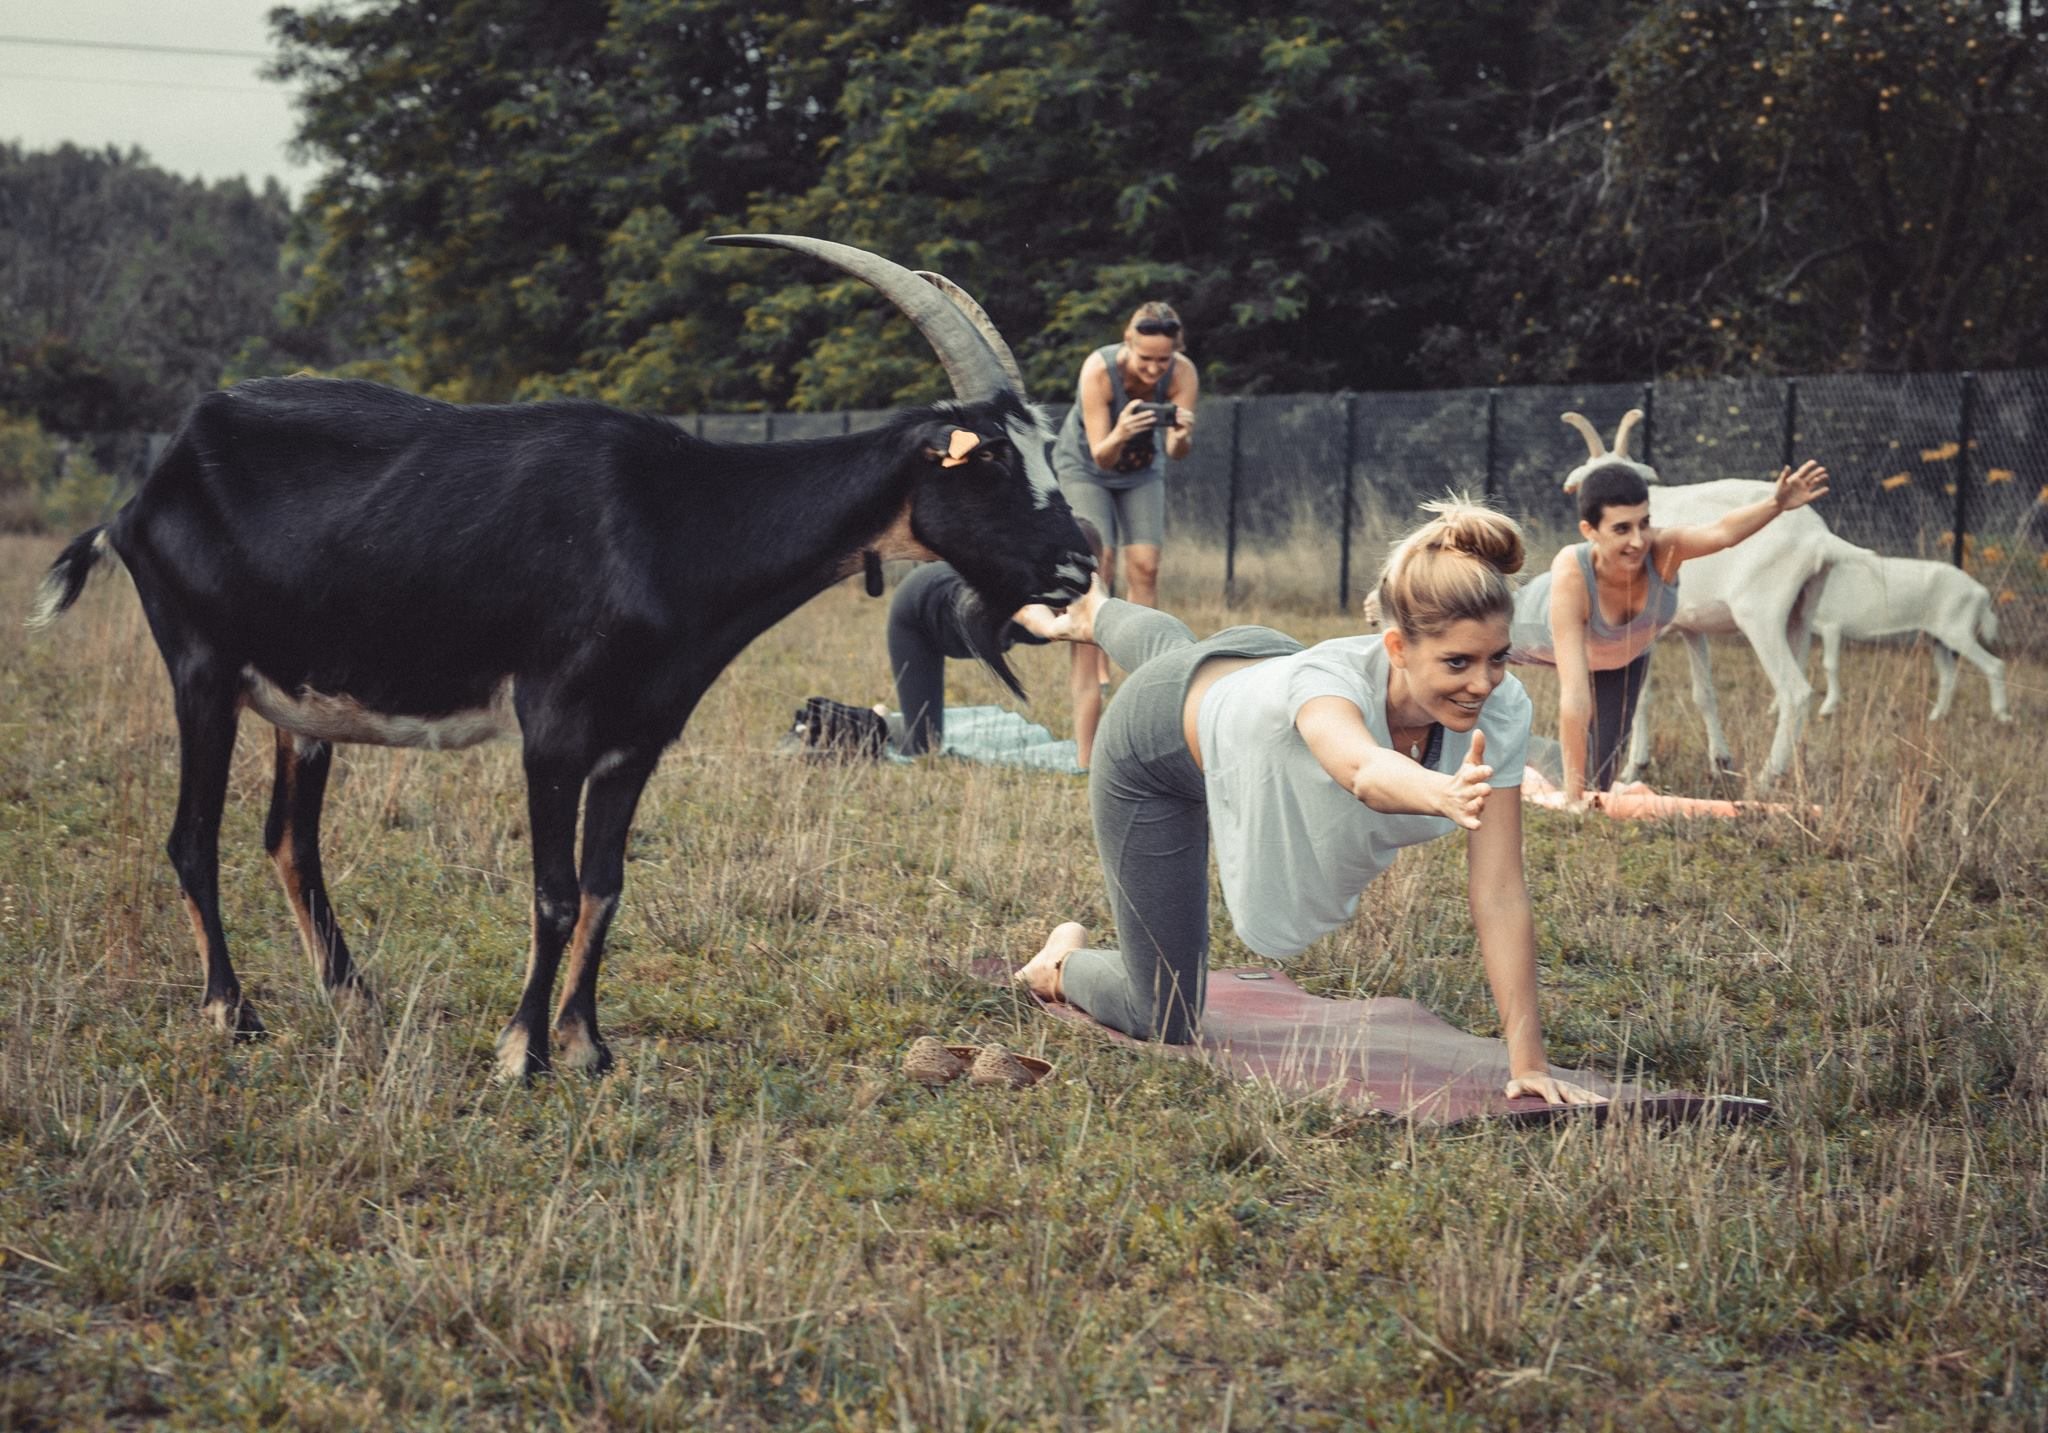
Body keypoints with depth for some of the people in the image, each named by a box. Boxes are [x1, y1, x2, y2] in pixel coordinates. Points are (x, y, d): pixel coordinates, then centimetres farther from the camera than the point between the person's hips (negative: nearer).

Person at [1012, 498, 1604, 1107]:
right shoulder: (1331, 679, -48)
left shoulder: (1501, 711, -36)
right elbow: (1364, 771, -72)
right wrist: (1443, 795, -94)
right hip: (1157, 738, -5)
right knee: (1168, 1024, 1)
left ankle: (1094, 614, 72)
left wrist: (1528, 1059, -39)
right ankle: (1068, 960, 32)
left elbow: (1501, 894, -35)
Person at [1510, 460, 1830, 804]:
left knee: (1602, 753, 8)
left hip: (1625, 653, 2)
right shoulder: (1571, 575, -48)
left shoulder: (1662, 550, -42)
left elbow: (1722, 531, -64)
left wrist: (1777, 504, -84)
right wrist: (1572, 790, -48)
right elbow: (1574, 693, -49)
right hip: (1537, 634, -2)